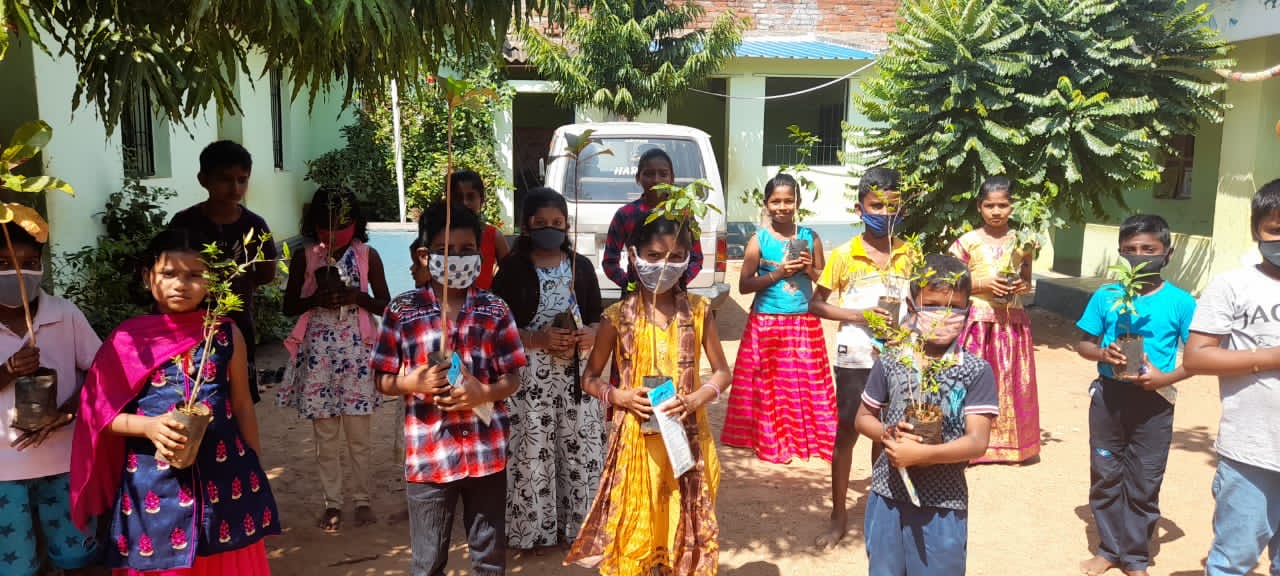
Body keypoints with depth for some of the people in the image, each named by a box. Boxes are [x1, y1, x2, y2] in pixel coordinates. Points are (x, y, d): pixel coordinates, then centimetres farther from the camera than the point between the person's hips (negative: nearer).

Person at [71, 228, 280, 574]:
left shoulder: (226, 335, 0)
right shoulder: (128, 339, -3)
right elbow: (103, 414, 0)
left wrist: (255, 469, 9)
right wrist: (148, 425, -18)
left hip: (223, 473, 1)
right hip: (154, 479, -1)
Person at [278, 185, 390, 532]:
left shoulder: (367, 255, 1)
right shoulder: (304, 257, 2)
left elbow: (385, 305, 4)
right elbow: (289, 306, 5)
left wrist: (357, 296, -15)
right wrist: (316, 299, -14)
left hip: (357, 351, -1)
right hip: (318, 352, 1)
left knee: (358, 433, 5)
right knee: (325, 434, 7)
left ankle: (362, 499, 20)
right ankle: (332, 503, 20)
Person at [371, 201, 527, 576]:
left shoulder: (495, 311, 0)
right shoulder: (401, 311, -2)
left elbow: (512, 379, 3)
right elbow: (383, 381, 4)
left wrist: (482, 393, -16)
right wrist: (415, 382, -16)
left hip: (486, 451, 1)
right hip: (427, 454, -1)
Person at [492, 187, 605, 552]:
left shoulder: (581, 266, 8)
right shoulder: (513, 269, -3)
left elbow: (597, 317, 14)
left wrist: (591, 335, -8)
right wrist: (538, 338, -18)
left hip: (575, 372, 4)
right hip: (530, 374, -3)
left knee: (581, 447, 6)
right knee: (531, 450, -2)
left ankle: (577, 522, 22)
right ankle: (533, 526, 13)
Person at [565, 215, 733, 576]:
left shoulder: (698, 310, 0)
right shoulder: (619, 316, -4)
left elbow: (722, 372, 6)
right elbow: (590, 378, 5)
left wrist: (695, 399, -13)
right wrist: (619, 396, -14)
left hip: (687, 436, 1)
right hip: (637, 438, -1)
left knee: (686, 528, 10)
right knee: (636, 530, 6)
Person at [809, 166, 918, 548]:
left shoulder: (909, 255, 2)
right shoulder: (844, 255, -6)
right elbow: (816, 305, -3)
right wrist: (859, 314, -16)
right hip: (854, 359, -2)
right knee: (846, 433, 5)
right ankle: (839, 517, 17)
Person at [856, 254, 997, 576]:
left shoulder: (976, 372, -10)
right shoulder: (890, 362, -2)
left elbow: (976, 442, -15)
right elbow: (863, 418, 8)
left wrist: (921, 453, -23)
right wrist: (888, 434, -13)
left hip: (943, 504, -2)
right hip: (887, 496, 3)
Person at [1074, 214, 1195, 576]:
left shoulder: (1180, 302, -6)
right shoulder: (1106, 296, -1)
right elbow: (1083, 344, 6)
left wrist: (1167, 377, -19)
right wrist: (1103, 353, -14)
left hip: (1154, 401, -2)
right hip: (1109, 394, 2)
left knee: (1144, 482, 8)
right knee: (1105, 475, 12)